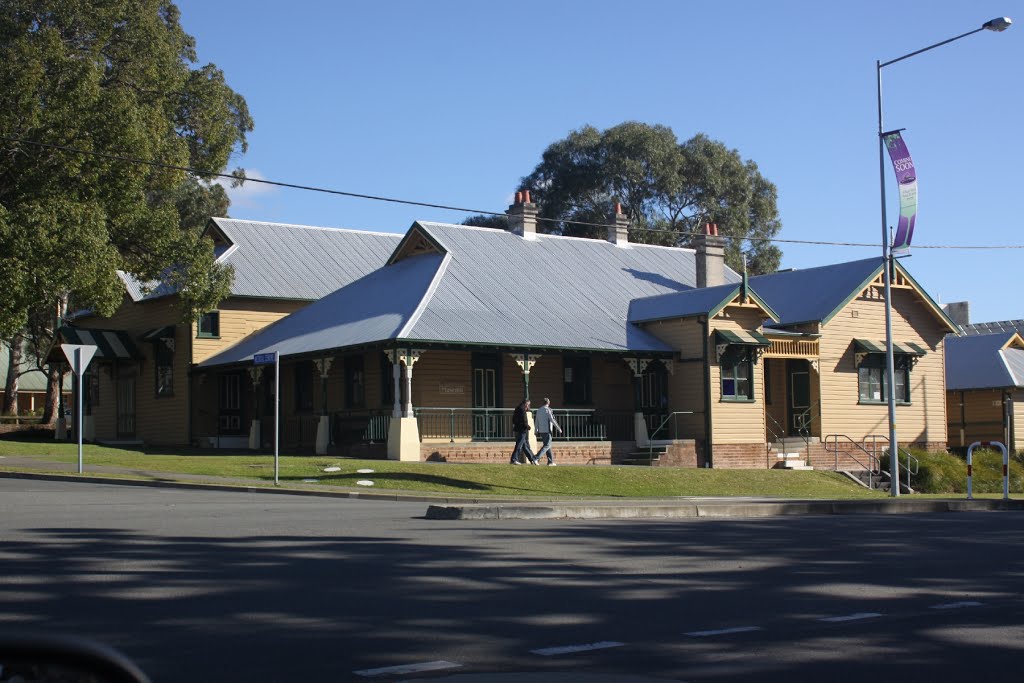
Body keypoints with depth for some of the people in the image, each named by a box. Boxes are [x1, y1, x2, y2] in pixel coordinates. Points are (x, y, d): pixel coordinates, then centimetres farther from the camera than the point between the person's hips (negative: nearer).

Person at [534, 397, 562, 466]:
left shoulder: (539, 410, 11)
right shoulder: (548, 410, -10)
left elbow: (537, 421, 15)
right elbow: (552, 420, -13)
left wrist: (536, 430, 22)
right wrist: (559, 429, -7)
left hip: (541, 431, 8)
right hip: (547, 430, -8)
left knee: (547, 445, 13)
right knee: (547, 446, -6)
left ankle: (550, 461, 13)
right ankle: (536, 458, -19)